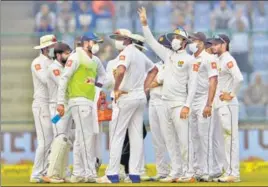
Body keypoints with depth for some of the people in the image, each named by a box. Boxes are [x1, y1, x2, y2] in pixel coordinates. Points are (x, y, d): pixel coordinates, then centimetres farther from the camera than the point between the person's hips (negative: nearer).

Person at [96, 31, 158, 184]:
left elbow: (121, 71, -32)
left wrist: (116, 89, -19)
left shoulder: (126, 53, -13)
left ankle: (112, 175, -6)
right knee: (136, 136, 7)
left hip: (127, 97, -8)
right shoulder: (140, 54, 14)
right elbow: (154, 70, 29)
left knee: (117, 136, -4)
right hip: (141, 97, 8)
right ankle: (135, 174, 6)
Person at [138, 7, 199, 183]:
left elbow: (192, 84, -9)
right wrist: (145, 24, 8)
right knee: (170, 141, 7)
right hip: (165, 104, 7)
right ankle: (175, 172, 11)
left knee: (183, 140, -10)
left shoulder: (190, 60, -4)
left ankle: (187, 173, -8)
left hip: (179, 104, -7)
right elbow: (152, 42, 17)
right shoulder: (168, 55, 14)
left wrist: (187, 106, -17)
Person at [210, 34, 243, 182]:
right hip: (219, 105, 10)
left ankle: (233, 173, -10)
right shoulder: (219, 60, 18)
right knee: (226, 138, 10)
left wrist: (232, 94, -17)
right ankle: (229, 171, 14)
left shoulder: (228, 60, -10)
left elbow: (239, 78, -25)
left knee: (231, 137, -9)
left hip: (227, 104, -10)